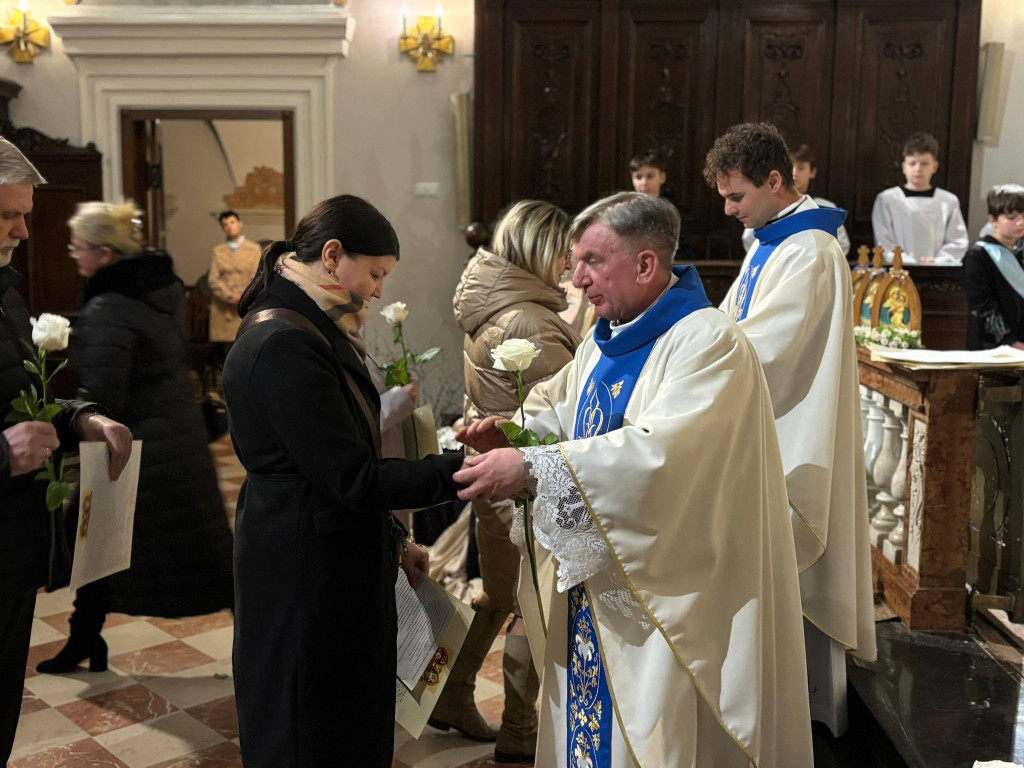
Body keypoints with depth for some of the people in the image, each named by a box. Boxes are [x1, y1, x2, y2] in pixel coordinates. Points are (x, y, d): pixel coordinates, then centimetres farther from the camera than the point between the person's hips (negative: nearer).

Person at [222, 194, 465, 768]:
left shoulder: (314, 334, 12)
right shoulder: (283, 344, -21)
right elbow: (353, 479, -23)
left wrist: (393, 540, 14)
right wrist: (463, 468, -21)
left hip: (345, 567, 10)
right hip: (304, 579, -10)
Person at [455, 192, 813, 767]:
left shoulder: (709, 343, -18)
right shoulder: (606, 341, 10)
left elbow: (661, 451, -30)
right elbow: (561, 407, 20)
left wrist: (533, 468, -32)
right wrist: (511, 431, -4)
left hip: (666, 594, -8)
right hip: (592, 590, 8)